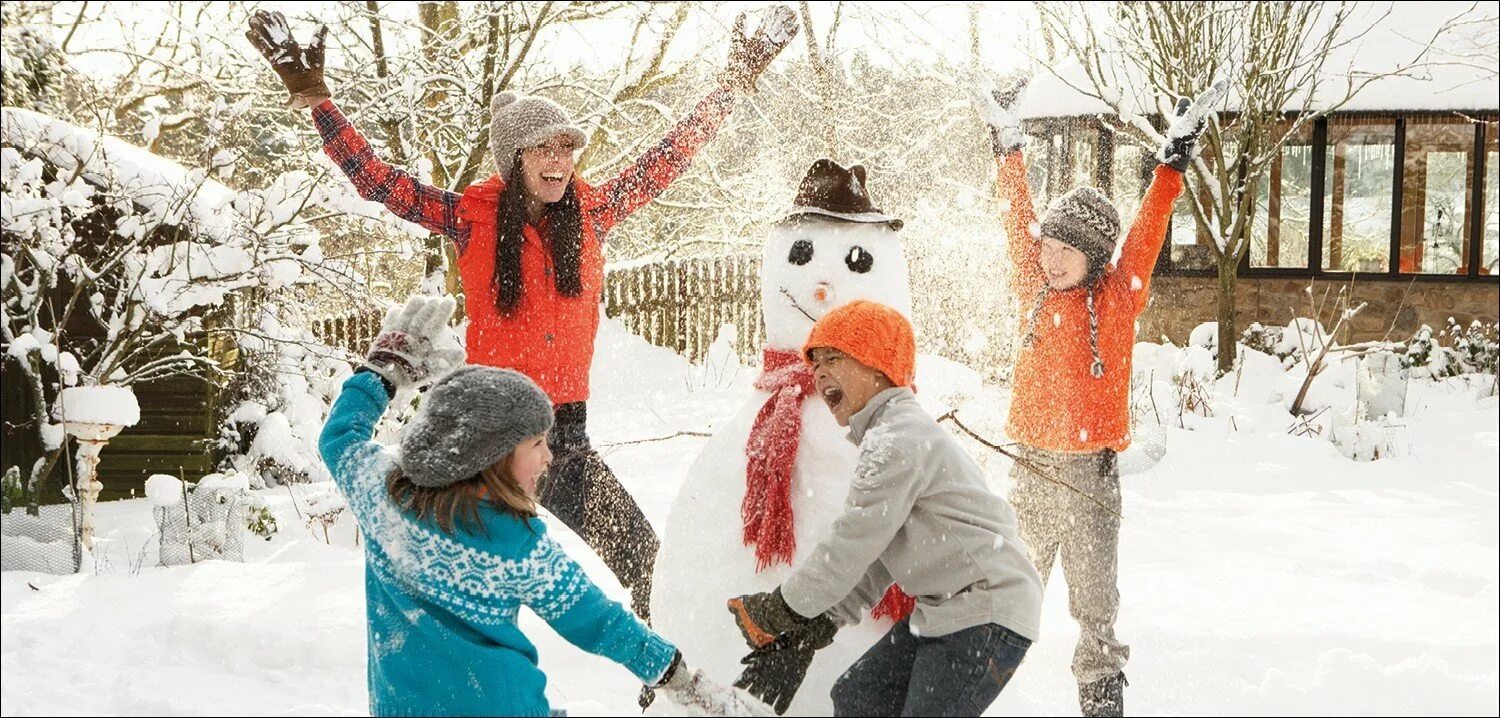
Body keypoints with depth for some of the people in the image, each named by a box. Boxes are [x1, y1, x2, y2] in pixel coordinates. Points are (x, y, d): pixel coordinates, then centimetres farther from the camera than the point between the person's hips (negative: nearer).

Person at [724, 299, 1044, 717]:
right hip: (942, 612, 11)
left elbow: (853, 544, -18)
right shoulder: (889, 437, 17)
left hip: (987, 618, -11)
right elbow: (873, 561, 15)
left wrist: (783, 608, -7)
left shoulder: (898, 439, -17)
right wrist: (816, 629, 7)